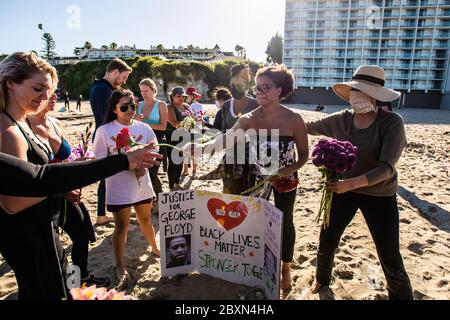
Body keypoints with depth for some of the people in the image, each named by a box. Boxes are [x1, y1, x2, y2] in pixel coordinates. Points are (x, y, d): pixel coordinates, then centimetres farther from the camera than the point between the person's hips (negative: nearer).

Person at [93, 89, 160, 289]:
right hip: (119, 187, -3)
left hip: (142, 183, 4)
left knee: (145, 220, 21)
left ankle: (154, 248, 44)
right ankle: (120, 267, 22)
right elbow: (99, 161, -10)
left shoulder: (143, 128, 1)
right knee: (121, 226, 4)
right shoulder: (104, 131, -9)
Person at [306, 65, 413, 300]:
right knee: (326, 242, 13)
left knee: (391, 260, 2)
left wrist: (352, 183, -39)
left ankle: (402, 295, 31)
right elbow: (307, 127, 8)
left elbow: (386, 168, -26)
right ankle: (322, 278, 43)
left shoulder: (391, 122, -18)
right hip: (343, 189, 4)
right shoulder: (340, 120, -6)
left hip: (380, 196, -3)